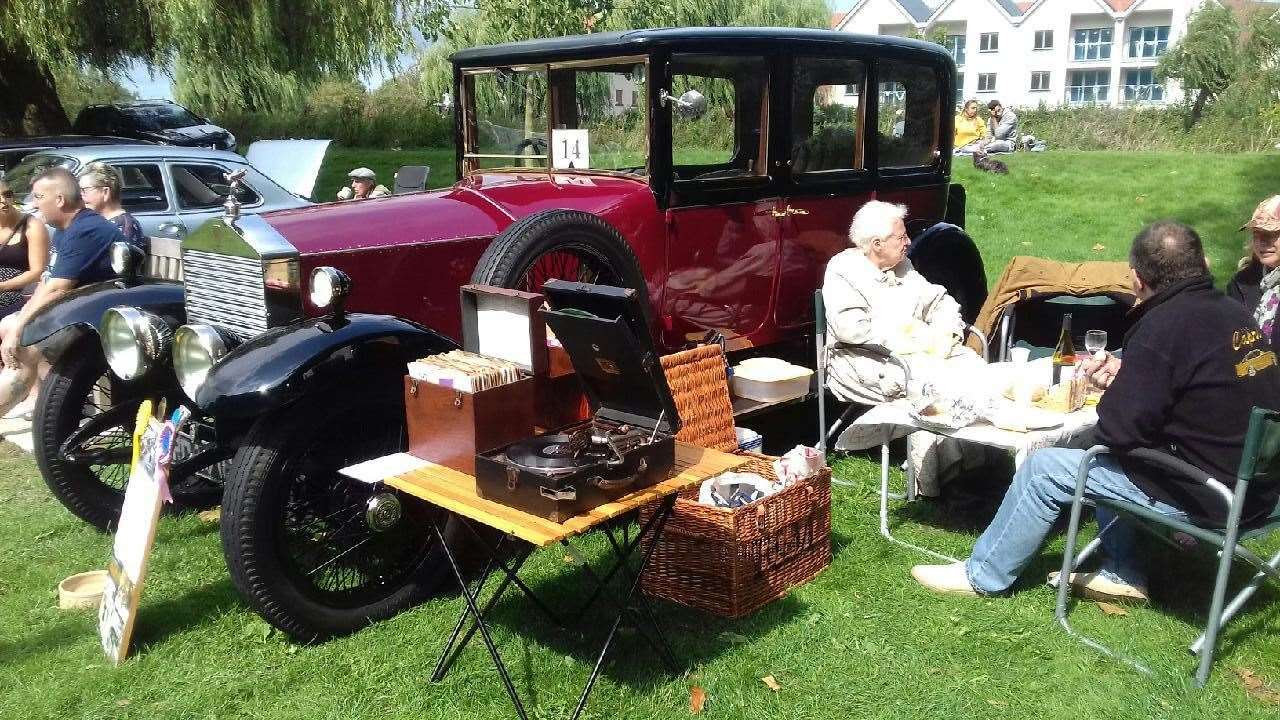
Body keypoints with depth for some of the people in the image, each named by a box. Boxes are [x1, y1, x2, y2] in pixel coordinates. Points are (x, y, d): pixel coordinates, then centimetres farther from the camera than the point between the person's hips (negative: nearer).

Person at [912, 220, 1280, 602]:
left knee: (1044, 470, 0)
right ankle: (1122, 573, 29)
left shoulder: (1162, 328, -22)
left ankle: (983, 575, 15)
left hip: (1205, 496, -9)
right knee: (1108, 457, 26)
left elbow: (1117, 430, -20)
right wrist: (1125, 374, 11)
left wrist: (1116, 391, 1)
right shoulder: (1232, 312, 5)